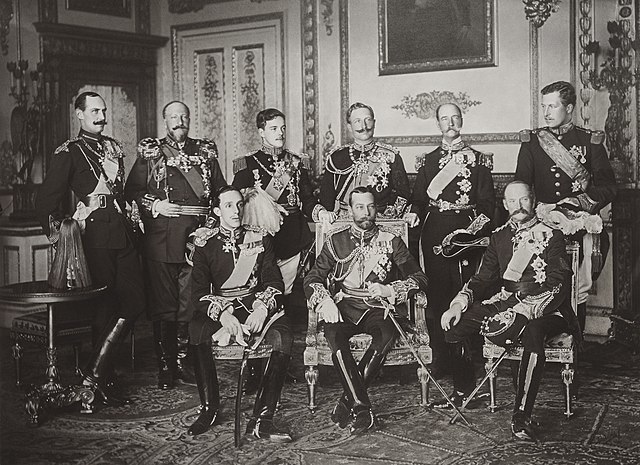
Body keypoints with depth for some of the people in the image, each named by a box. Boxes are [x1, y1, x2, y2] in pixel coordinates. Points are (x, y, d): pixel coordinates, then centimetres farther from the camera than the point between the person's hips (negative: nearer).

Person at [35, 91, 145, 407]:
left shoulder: (113, 147, 19)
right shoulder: (68, 153, -2)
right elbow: (45, 202, -4)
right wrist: (56, 235, -5)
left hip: (122, 232, 6)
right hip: (95, 235, -6)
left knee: (135, 302, -1)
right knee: (109, 307, -4)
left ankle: (99, 372, 8)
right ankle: (96, 377, 9)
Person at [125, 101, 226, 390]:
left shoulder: (206, 152, 15)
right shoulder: (150, 152, 9)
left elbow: (221, 190, 18)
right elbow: (131, 191, 6)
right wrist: (154, 206, -8)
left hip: (198, 235, 2)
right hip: (161, 238, -2)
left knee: (191, 303, 2)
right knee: (163, 304, -1)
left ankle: (182, 361, 13)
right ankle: (165, 367, 7)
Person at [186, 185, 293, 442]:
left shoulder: (261, 239, 10)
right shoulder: (205, 244, 6)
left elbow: (275, 283, 3)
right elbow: (199, 292, -3)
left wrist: (262, 309, -18)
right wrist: (222, 313, -23)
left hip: (257, 305, 1)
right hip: (219, 307, 0)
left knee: (282, 336, -32)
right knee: (196, 330, -35)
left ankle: (262, 419, -30)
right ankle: (209, 407, -17)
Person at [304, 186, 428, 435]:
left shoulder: (391, 242, 12)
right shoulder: (336, 241, 14)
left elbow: (419, 278, 7)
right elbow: (312, 279, 10)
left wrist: (389, 290, -10)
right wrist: (324, 300, -11)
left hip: (377, 308, 0)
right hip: (344, 306, 1)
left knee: (386, 335, -34)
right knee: (334, 334, -34)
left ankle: (348, 401, -23)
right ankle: (362, 408, -31)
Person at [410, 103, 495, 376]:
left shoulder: (478, 159, 11)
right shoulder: (429, 161, 16)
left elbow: (487, 202, 7)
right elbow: (418, 200, 16)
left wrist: (478, 228, -8)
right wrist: (415, 215, -5)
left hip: (468, 231, -1)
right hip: (435, 234, 1)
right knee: (436, 296, -2)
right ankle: (439, 360, 3)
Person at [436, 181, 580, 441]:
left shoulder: (551, 236, -2)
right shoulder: (499, 236, 14)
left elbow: (557, 285, -12)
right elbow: (483, 278, 12)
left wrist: (520, 312, -23)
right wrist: (460, 302, -8)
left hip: (543, 310, -5)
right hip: (504, 302, 5)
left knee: (533, 332, -38)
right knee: (455, 321, -13)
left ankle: (521, 417, -32)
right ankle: (463, 391, 6)